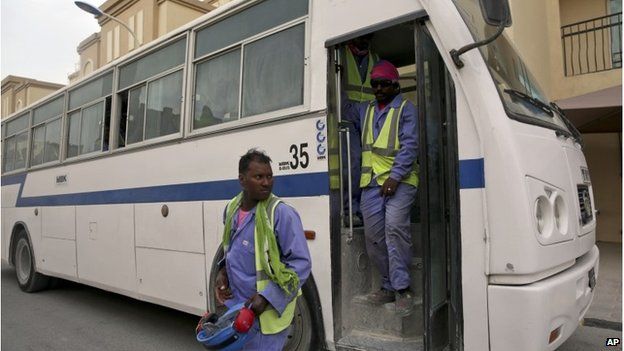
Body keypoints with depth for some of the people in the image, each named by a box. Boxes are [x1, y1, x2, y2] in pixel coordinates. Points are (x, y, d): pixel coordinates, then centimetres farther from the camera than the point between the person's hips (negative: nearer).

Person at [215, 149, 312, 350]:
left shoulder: (282, 214, -19)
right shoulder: (231, 209, 2)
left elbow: (301, 263, -19)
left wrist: (267, 297, -23)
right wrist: (223, 271, 2)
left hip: (266, 313, -7)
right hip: (236, 306, 7)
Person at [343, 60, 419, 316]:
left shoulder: (406, 109, 6)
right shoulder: (364, 110, 23)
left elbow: (409, 146, -5)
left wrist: (395, 176, -16)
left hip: (399, 179, -5)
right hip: (371, 182, 6)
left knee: (394, 226, -24)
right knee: (373, 236, 1)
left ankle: (402, 288, -16)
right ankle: (390, 286, 12)